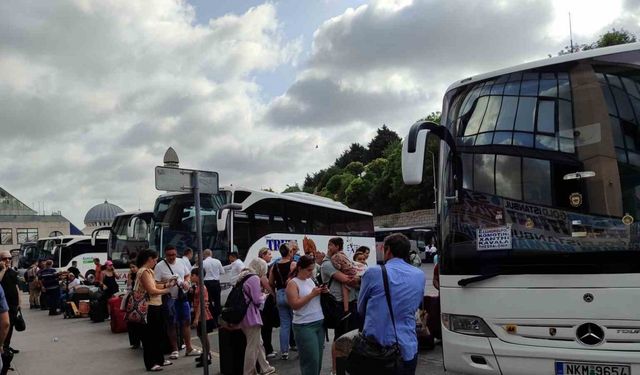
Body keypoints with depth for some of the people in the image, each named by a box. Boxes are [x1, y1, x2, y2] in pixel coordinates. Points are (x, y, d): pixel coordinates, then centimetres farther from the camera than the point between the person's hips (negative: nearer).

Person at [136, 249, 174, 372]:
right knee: (149, 336, 0)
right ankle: (150, 363, 9)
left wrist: (166, 284, 4)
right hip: (149, 307, -10)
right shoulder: (144, 271, -17)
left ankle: (159, 359, 30)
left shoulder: (149, 270, 14)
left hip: (155, 306, 10)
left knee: (158, 334, 18)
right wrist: (166, 290, -9)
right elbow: (151, 290, -22)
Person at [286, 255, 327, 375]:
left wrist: (323, 292, 1)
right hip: (304, 326, -7)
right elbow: (295, 305, -17)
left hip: (320, 323, 7)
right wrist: (312, 294, -18)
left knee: (318, 358, 10)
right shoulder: (293, 283, -8)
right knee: (312, 360, -6)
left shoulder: (311, 280, 12)